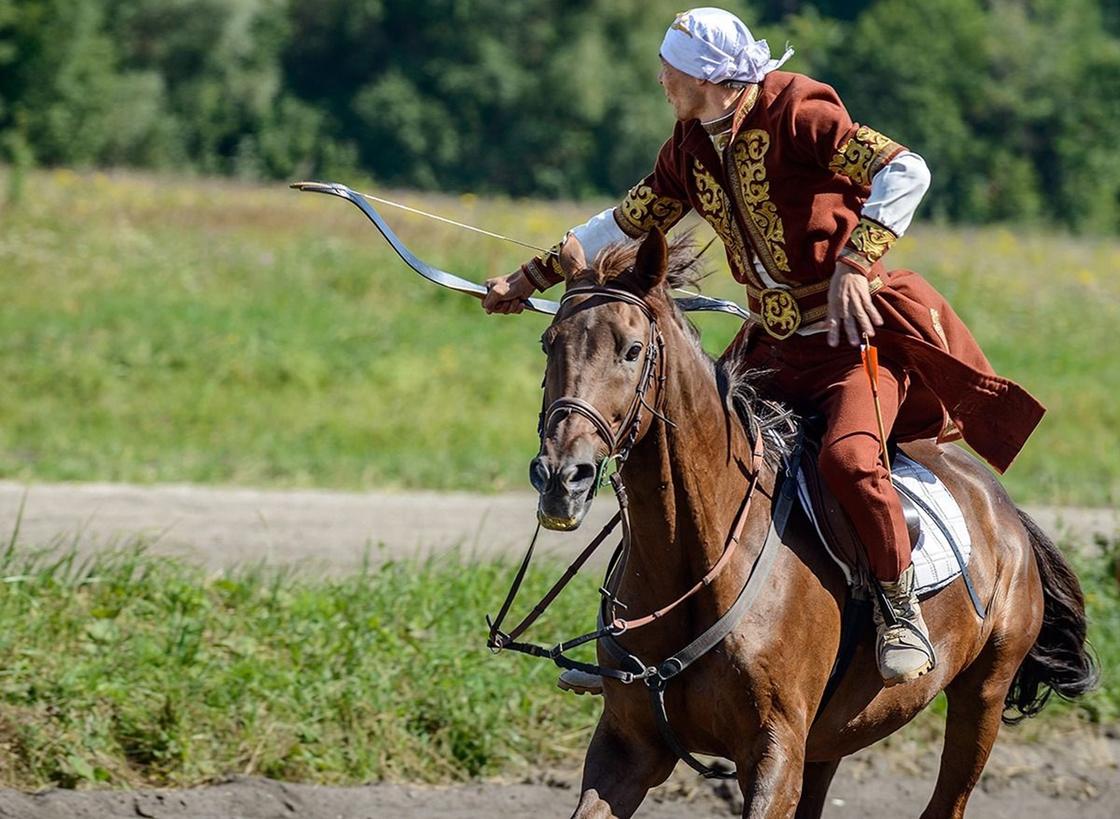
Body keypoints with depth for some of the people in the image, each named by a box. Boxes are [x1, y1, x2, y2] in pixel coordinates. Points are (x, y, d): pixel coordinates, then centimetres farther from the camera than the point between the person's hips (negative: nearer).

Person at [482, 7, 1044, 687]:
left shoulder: (798, 117, -15)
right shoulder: (692, 148, 8)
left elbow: (905, 171, -26)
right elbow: (629, 223, 22)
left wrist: (854, 265, -35)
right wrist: (532, 278, 24)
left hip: (857, 333, -8)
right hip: (774, 348, 8)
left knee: (848, 457, -31)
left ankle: (902, 611, -16)